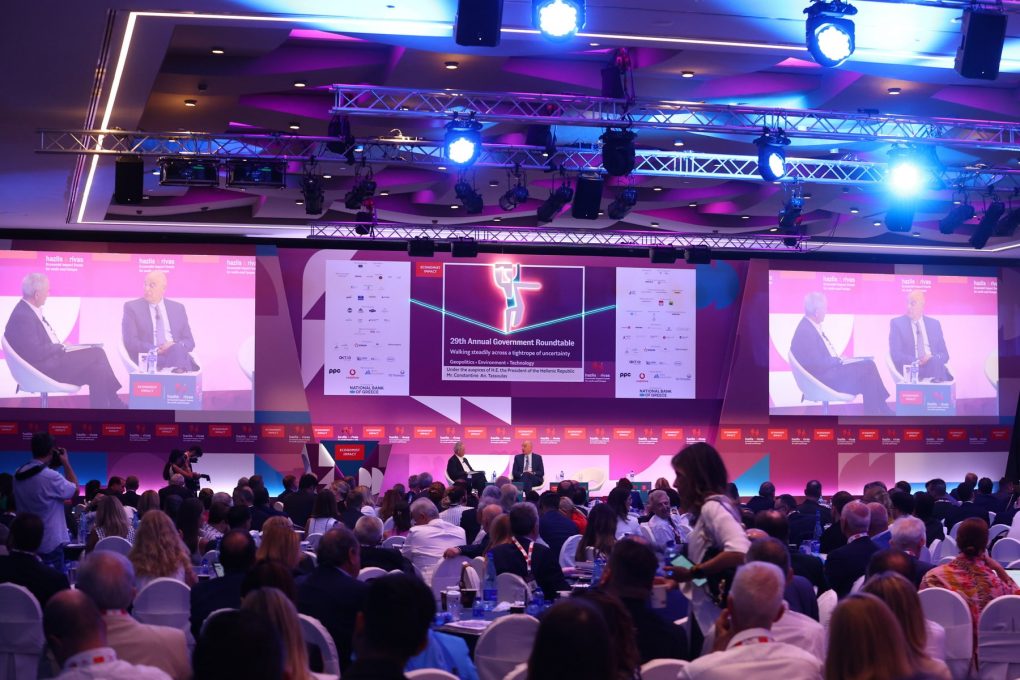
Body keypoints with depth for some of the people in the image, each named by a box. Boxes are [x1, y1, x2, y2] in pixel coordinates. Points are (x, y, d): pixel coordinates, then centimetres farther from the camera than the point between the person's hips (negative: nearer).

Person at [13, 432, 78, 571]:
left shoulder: (19, 474, 3)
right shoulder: (50, 477, -21)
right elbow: (74, 490, -6)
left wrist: (51, 466, 14)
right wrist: (66, 463, 1)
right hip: (50, 545, -8)